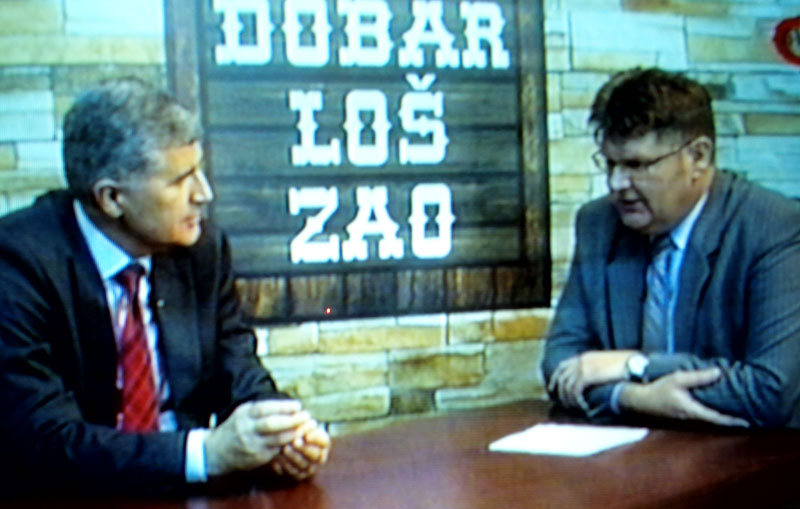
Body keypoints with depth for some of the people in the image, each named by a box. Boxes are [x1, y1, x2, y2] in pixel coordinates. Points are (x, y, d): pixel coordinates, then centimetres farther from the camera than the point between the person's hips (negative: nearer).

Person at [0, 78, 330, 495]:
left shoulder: (203, 247, 1)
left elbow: (238, 371, 6)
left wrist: (283, 434, -15)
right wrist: (206, 452, -29)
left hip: (183, 490, 4)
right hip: (72, 497, -3)